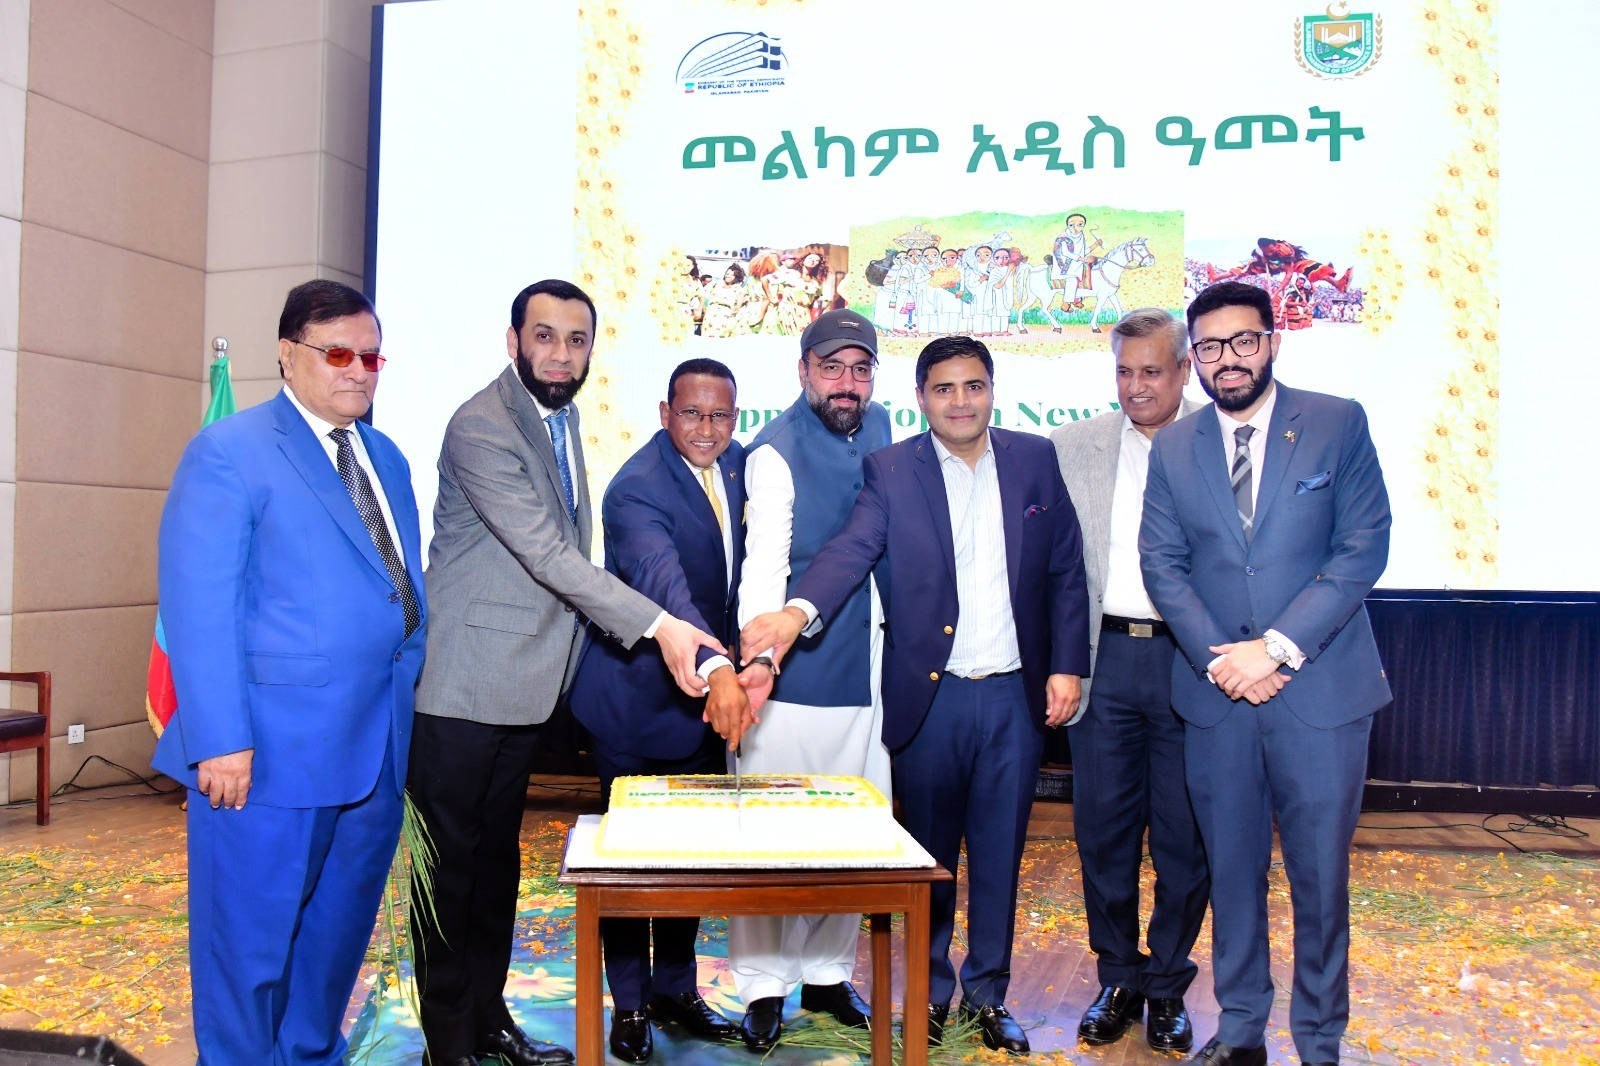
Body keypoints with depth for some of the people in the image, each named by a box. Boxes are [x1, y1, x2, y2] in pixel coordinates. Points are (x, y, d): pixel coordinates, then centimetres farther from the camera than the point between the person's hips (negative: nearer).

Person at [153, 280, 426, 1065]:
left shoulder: (387, 458, 14)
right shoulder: (230, 452, -8)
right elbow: (197, 608, -14)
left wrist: (412, 704, 9)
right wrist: (220, 741, -19)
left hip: (376, 748, 7)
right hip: (272, 750, -7)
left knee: (340, 927, 19)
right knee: (251, 934, 9)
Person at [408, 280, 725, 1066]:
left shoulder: (563, 417, 11)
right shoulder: (480, 427, -18)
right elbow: (548, 552, -26)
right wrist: (658, 626, -30)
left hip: (525, 683, 8)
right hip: (464, 685, -8)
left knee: (498, 855, 17)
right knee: (451, 863, 3)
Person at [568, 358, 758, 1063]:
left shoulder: (734, 463, 2)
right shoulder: (637, 489, -23)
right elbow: (663, 583, -39)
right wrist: (715, 668, -54)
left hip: (707, 688, 7)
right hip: (638, 695, -7)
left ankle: (676, 990, 32)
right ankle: (629, 1006, 22)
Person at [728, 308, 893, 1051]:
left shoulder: (879, 431, 9)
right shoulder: (776, 451, -11)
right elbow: (764, 563, -20)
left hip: (864, 673, 6)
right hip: (791, 674, -6)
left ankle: (828, 974, 29)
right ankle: (763, 988, 17)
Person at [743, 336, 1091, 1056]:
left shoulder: (1035, 459, 5)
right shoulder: (890, 471, -2)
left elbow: (1067, 570, 7)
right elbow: (851, 548, -18)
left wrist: (1067, 666, 0)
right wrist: (799, 610, -37)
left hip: (1016, 695, 2)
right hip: (930, 696, -2)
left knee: (1000, 851, 12)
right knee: (929, 852, 11)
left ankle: (988, 992, 30)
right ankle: (932, 988, 31)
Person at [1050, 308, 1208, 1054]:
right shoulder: (1072, 447, 7)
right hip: (1106, 659, 2)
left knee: (1186, 839, 8)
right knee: (1104, 831, 8)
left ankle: (1168, 987, 27)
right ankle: (1118, 979, 27)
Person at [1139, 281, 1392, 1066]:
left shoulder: (1338, 424, -1)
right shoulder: (1173, 449, 7)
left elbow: (1364, 547, -7)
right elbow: (1162, 565, 2)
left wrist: (1277, 648, -14)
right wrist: (1219, 657, -11)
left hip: (1320, 687, -2)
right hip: (1216, 694, 2)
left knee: (1320, 874, 6)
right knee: (1232, 870, 12)